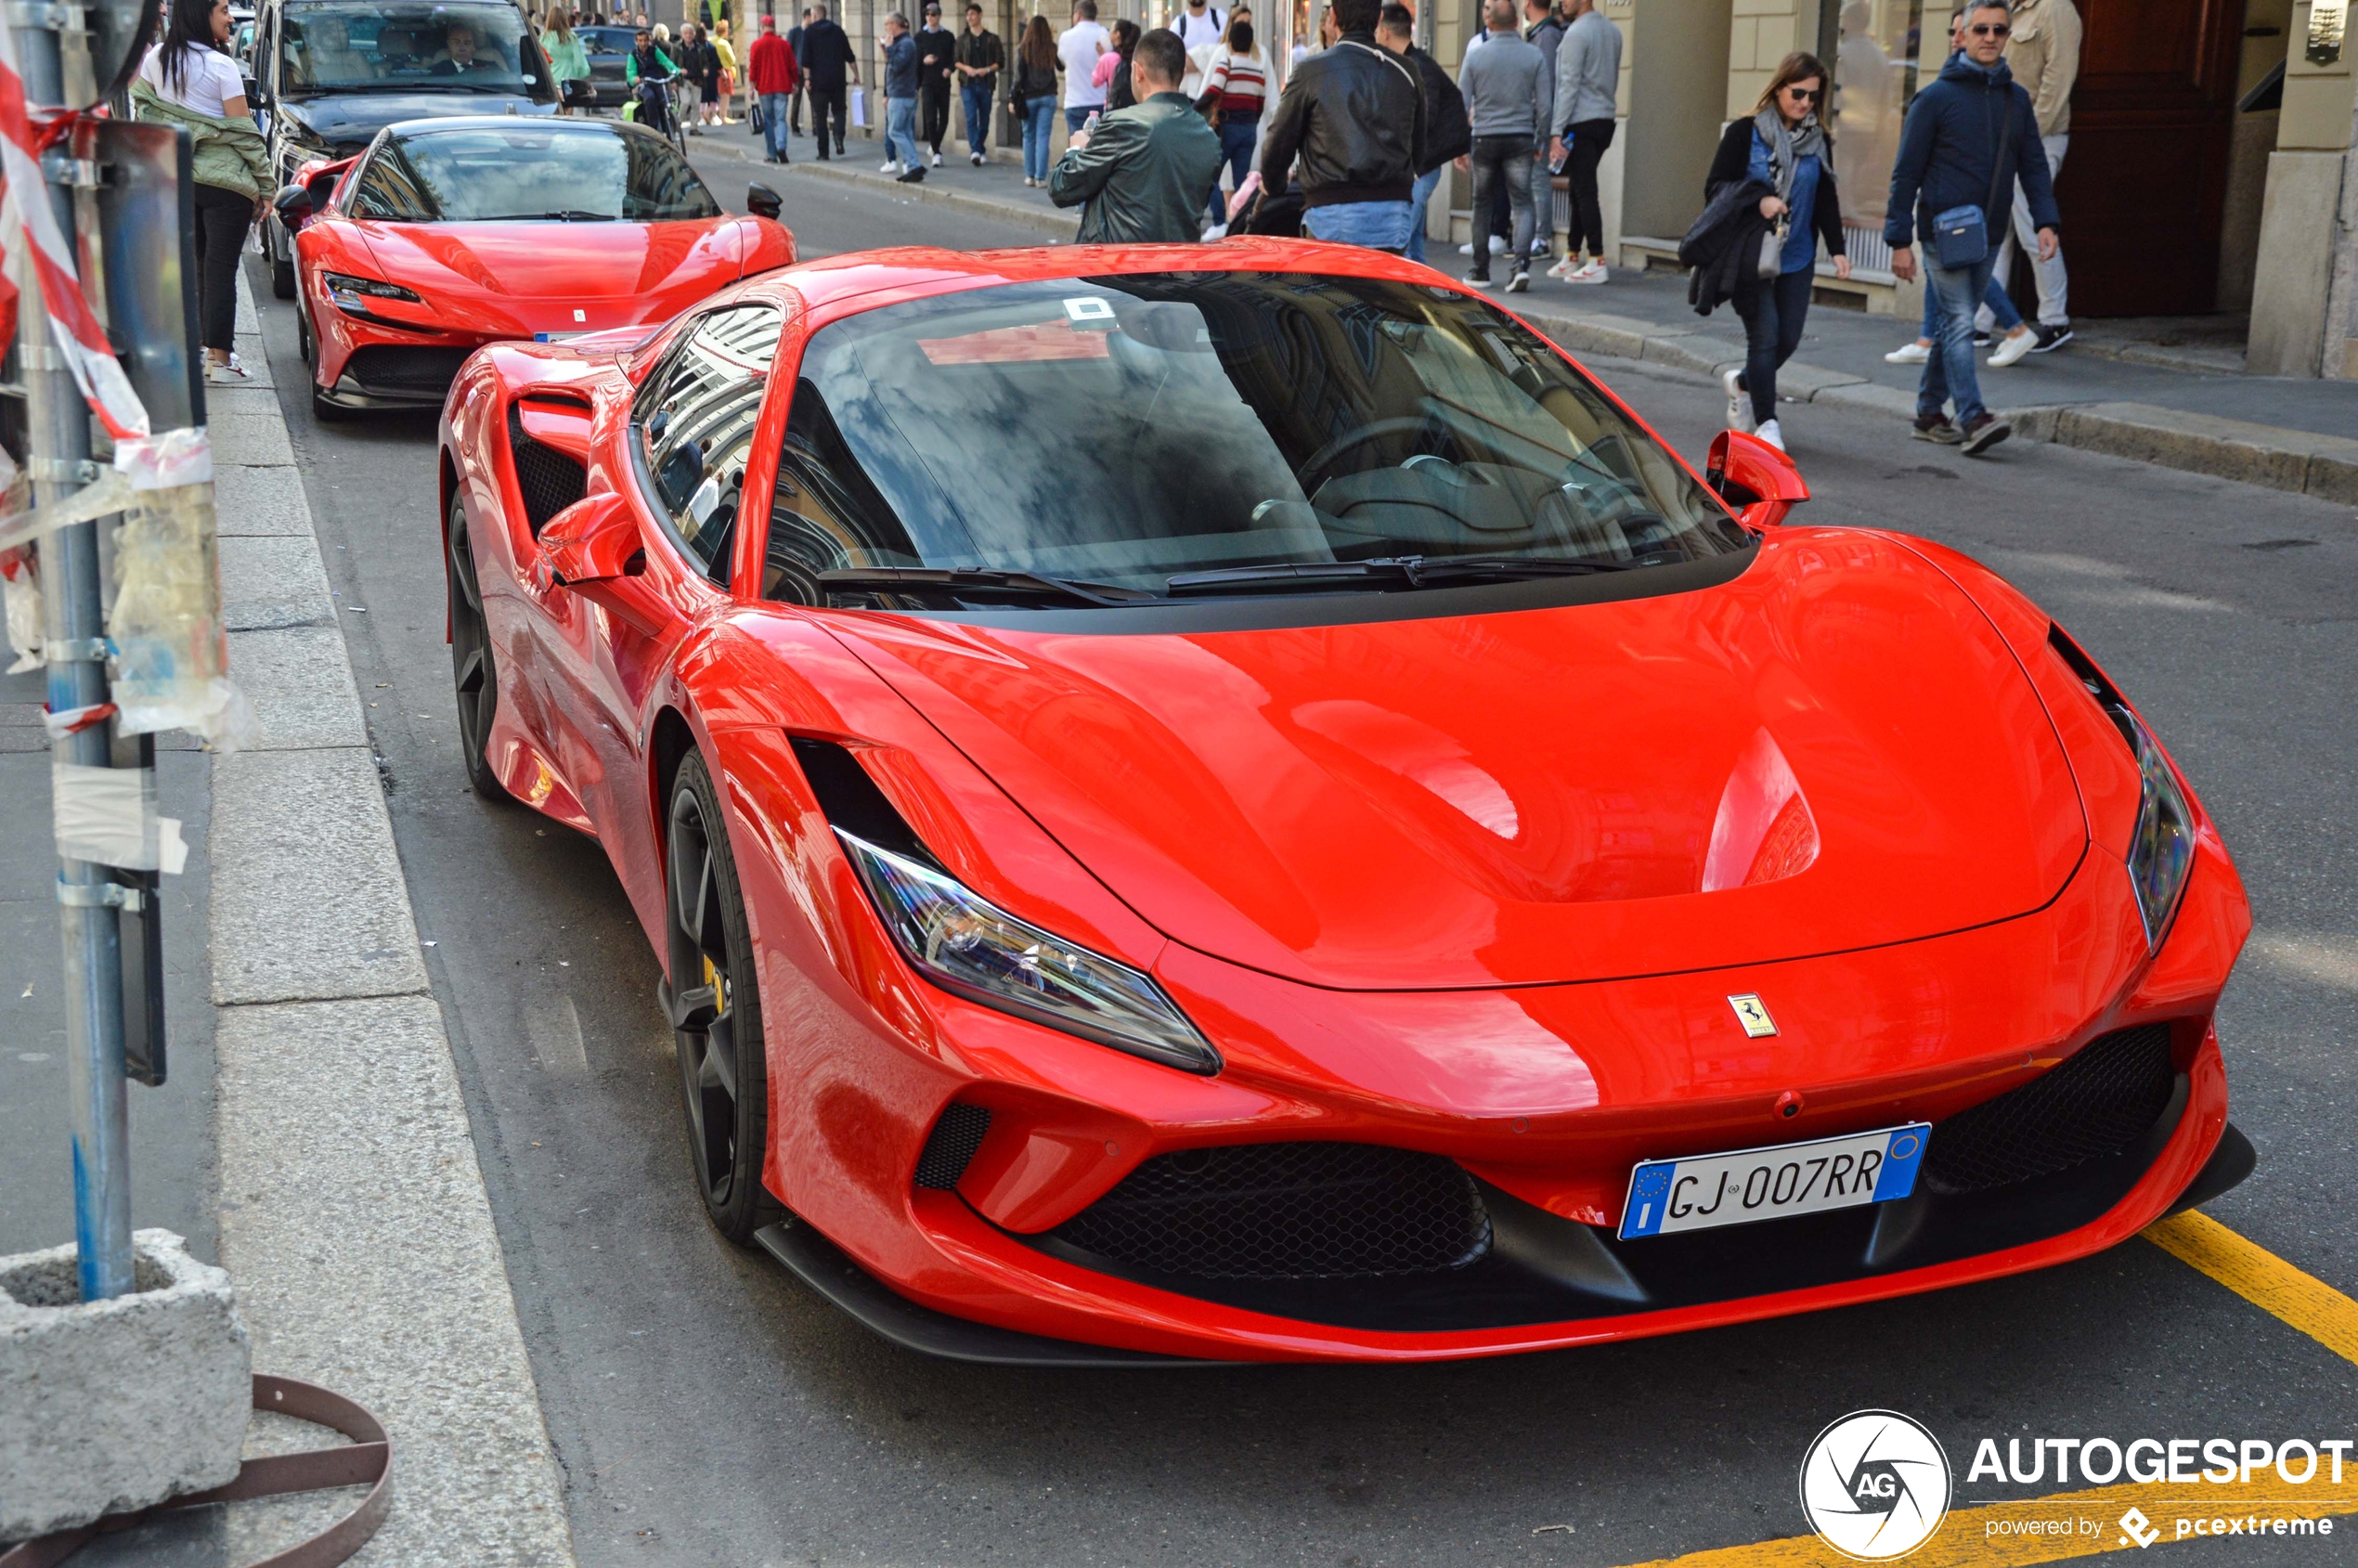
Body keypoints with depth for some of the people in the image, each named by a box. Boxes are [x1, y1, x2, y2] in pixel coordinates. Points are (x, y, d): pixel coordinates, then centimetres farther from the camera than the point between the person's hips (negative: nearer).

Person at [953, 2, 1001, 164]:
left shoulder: (992, 38, 5)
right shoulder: (962, 38, 8)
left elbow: (1000, 62, 4)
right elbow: (955, 61, 9)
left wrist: (987, 70, -13)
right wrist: (967, 68, -10)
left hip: (986, 83, 1)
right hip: (968, 83, -1)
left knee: (984, 119, 6)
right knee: (971, 118, -14)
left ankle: (979, 149, 21)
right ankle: (975, 151, -22)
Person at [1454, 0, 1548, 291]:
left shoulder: (1476, 56, 0)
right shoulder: (1534, 55, 0)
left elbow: (1461, 105, -1)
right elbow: (1545, 106, -1)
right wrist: (1539, 141, 11)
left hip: (1485, 139, 0)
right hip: (1520, 140, 0)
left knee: (1482, 206, 14)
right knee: (1522, 204, 2)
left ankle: (1480, 270, 18)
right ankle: (1521, 263, -18)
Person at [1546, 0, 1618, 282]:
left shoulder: (1577, 33, -13)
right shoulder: (1613, 31, 13)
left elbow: (1569, 85, -16)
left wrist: (1557, 132, -16)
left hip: (1581, 122, -9)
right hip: (1606, 119, 9)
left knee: (1584, 192, -8)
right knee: (1581, 189, 15)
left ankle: (1597, 262, -10)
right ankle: (1572, 255, 21)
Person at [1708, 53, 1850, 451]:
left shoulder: (1818, 141, 8)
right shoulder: (1745, 133, -6)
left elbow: (1826, 200, 11)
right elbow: (1715, 187, -7)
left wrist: (1837, 249, 0)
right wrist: (1758, 202, -22)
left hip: (1797, 258, 5)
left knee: (1788, 338, 5)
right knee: (1765, 335, -8)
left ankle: (1741, 383, 34)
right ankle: (1766, 423, 2)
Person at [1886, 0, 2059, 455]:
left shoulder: (2016, 99, 10)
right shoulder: (1935, 98, -5)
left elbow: (2033, 165, 12)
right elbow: (1906, 172, -4)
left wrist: (2046, 221, -2)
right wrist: (1900, 239, -9)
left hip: (1988, 237, 5)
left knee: (1955, 325, 11)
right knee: (1959, 323, -13)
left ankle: (1929, 413, 21)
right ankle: (1973, 419, -20)